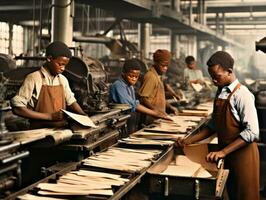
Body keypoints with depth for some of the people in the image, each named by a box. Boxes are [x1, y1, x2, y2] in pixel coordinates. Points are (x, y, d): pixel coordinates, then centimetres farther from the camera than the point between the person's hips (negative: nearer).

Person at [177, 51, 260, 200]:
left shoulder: (242, 95, -18)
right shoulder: (220, 93, 8)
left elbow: (252, 132, -24)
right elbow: (214, 126, 15)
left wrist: (223, 152, -26)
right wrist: (190, 140, 5)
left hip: (242, 155, -7)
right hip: (225, 155, 7)